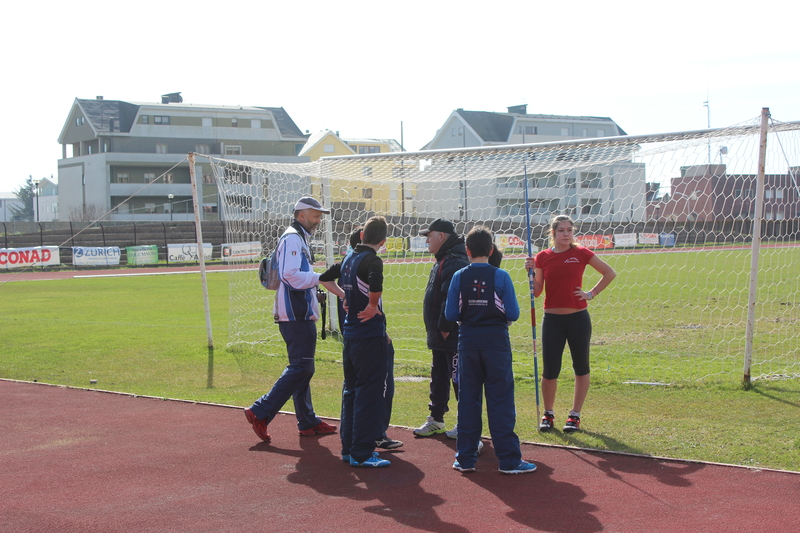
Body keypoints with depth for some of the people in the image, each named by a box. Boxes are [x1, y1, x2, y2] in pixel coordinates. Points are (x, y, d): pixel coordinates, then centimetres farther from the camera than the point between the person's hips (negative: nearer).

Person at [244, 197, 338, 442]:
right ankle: (260, 412, -11)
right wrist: (320, 277, -16)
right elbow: (290, 275, -23)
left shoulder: (300, 238, 22)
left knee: (301, 368, 13)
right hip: (296, 315, -11)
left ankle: (308, 422, 19)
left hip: (300, 314, 11)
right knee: (301, 368, -12)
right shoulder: (292, 238, -11)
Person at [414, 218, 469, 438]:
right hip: (439, 336, 11)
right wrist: (435, 329, 17)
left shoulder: (456, 263, -19)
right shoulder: (441, 261, 16)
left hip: (453, 336, -11)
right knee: (438, 378, 17)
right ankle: (436, 420, 27)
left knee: (459, 379, -3)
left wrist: (445, 328, -23)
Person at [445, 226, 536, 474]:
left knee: (467, 399, 9)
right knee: (500, 400, 1)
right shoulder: (501, 276, -7)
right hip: (496, 340, -2)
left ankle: (465, 458, 13)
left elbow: (450, 314, 0)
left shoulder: (459, 277, -2)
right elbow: (513, 314, -6)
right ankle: (508, 459, 2)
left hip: (468, 341, 2)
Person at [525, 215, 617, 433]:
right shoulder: (542, 257, 1)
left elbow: (609, 273, 7)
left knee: (581, 368, 6)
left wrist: (591, 293, 0)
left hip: (578, 319, 0)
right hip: (552, 319, 0)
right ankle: (548, 414, 19)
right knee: (550, 371, 0)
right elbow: (537, 292, 2)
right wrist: (531, 272, -13)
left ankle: (575, 415, 18)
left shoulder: (581, 253, -1)